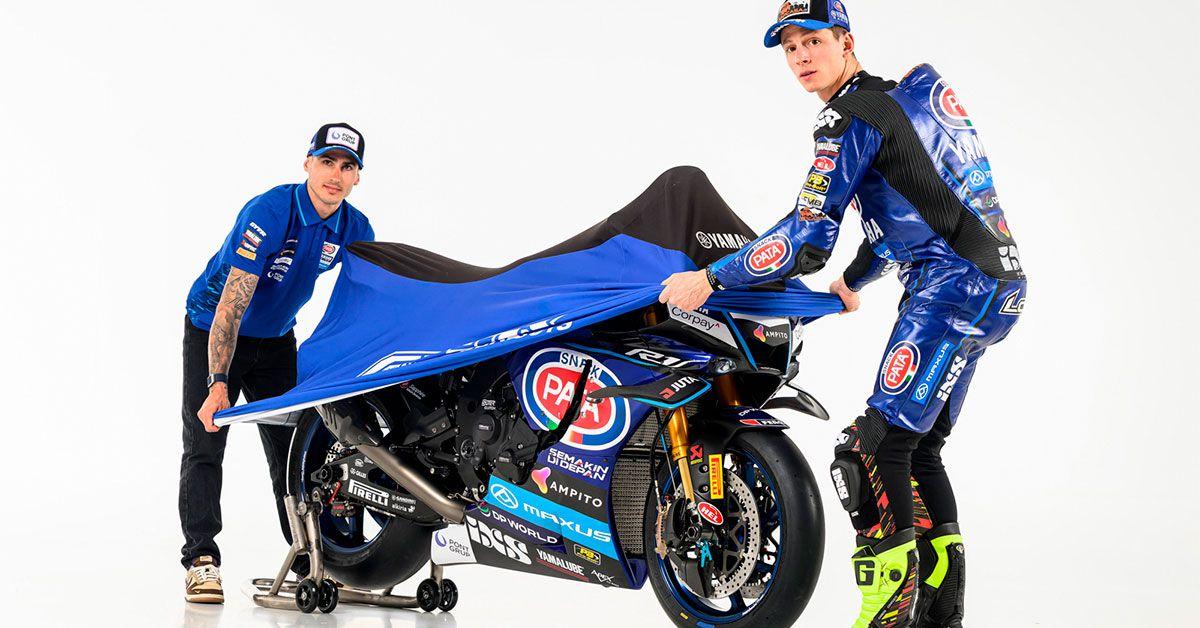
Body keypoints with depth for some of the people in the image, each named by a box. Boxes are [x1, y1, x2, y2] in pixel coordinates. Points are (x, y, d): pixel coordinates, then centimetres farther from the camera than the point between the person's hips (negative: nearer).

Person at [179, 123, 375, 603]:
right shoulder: (268, 212, -29)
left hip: (276, 339, 5)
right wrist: (218, 384, -39)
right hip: (212, 331, -5)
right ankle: (201, 560, -5)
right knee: (204, 444, -8)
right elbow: (232, 302, -33)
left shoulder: (355, 230, -11)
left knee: (293, 447, 1)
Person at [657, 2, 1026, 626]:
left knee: (874, 448, -13)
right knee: (916, 448, 14)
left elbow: (808, 235, -16)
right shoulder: (902, 96, 20)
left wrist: (710, 278, -10)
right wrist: (854, 279, 45)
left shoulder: (852, 117, -10)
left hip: (956, 284, -10)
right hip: (992, 281, 10)